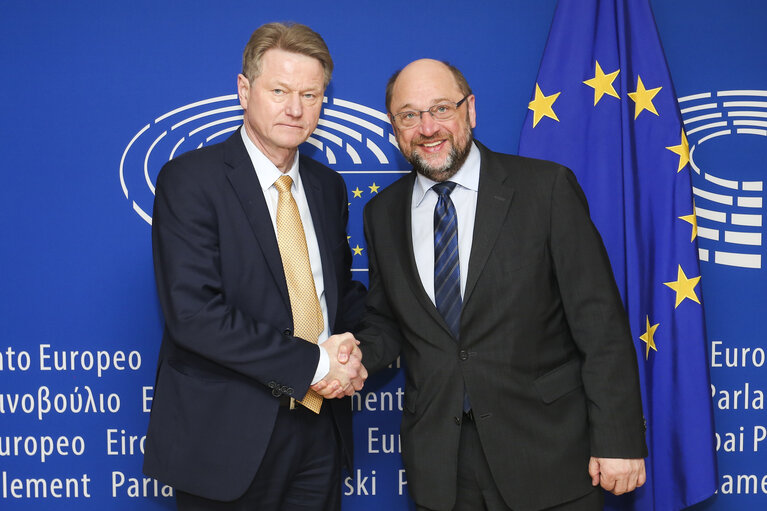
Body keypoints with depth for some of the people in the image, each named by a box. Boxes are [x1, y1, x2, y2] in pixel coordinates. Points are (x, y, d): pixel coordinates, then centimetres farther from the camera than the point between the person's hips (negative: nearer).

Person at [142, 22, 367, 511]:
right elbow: (193, 314, -20)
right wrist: (313, 363, -19)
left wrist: (350, 351, -5)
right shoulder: (189, 179, -11)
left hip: (322, 431, 6)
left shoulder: (328, 186, 9)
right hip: (226, 442, -5)